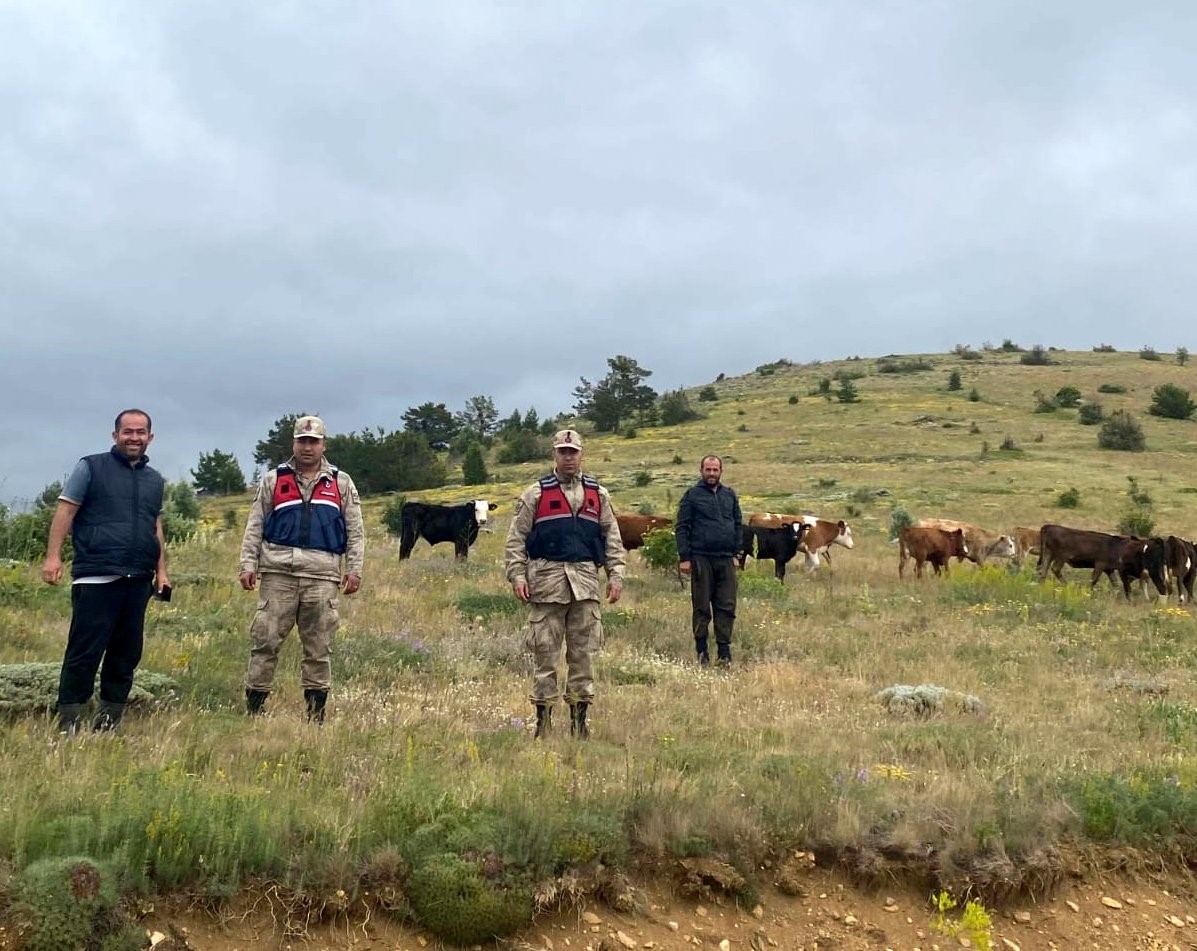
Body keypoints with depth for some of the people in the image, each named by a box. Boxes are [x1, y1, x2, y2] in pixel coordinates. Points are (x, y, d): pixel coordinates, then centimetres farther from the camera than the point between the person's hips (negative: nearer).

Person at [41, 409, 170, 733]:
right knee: (84, 654, -6)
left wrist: (161, 570, 17)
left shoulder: (155, 480, 18)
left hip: (138, 582, 5)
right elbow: (65, 511, -1)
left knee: (126, 655, 8)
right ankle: (68, 725, -1)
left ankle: (108, 725, 17)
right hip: (96, 579, -5)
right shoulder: (91, 467, 3)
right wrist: (53, 556, -10)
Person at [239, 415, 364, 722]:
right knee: (265, 641, -3)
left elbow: (355, 531, 11)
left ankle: (315, 714, 11)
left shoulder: (341, 483, 13)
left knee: (319, 647, 3)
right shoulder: (273, 480, 13)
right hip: (278, 572, 0)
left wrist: (354, 569, 2)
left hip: (322, 575, 0)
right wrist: (248, 564, 0)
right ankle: (253, 708, 5)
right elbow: (254, 527, 10)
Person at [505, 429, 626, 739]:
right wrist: (517, 576, -7)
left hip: (586, 581, 3)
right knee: (545, 652, 0)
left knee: (583, 651, 5)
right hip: (547, 580, -2)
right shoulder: (536, 494, 4)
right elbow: (516, 537, 2)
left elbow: (612, 538, 14)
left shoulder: (598, 495, 13)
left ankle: (579, 719, 13)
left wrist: (616, 575, 4)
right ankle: (543, 719, 8)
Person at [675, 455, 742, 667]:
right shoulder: (692, 495, 0)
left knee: (726, 607, 2)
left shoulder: (730, 495, 13)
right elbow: (681, 528, -3)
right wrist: (684, 557, -10)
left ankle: (724, 652, 8)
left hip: (726, 559, 4)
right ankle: (702, 651, 11)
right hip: (701, 558, -3)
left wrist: (736, 550, 6)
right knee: (702, 607, 3)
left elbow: (738, 524, 17)